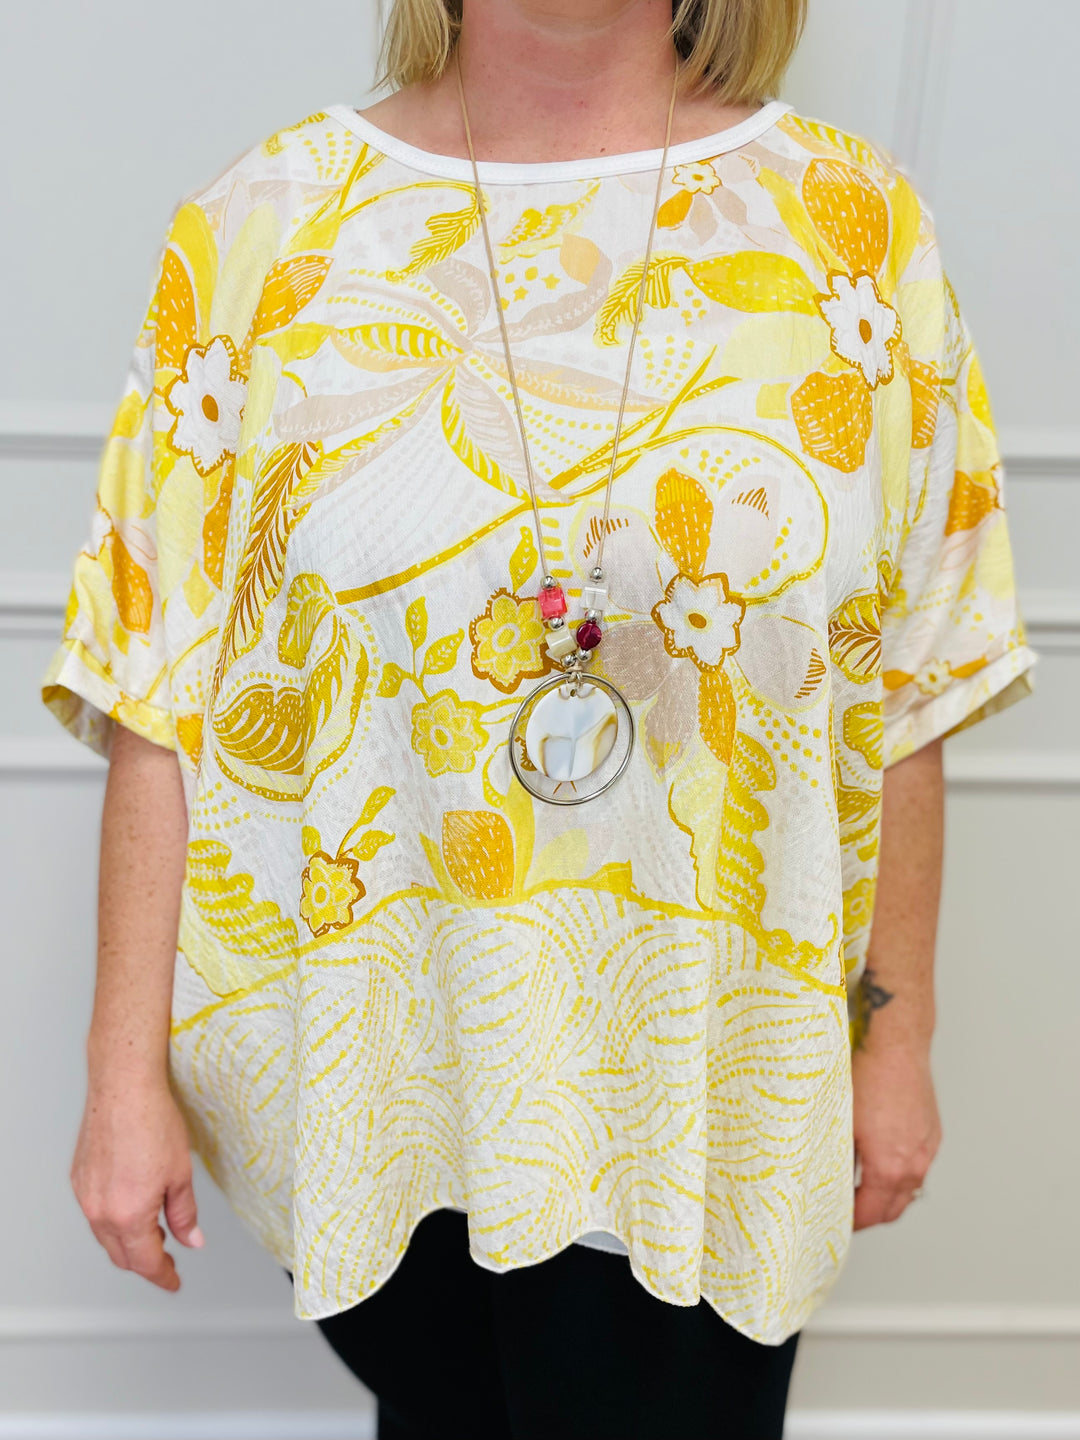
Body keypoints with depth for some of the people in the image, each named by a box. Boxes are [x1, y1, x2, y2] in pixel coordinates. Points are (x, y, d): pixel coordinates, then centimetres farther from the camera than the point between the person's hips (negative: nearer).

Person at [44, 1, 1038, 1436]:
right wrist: (129, 1071, -5)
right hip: (360, 1057, 1)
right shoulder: (266, 225, -4)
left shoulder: (853, 224, -3)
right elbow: (161, 696, -5)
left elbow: (900, 690, 0)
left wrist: (897, 1036, 4)